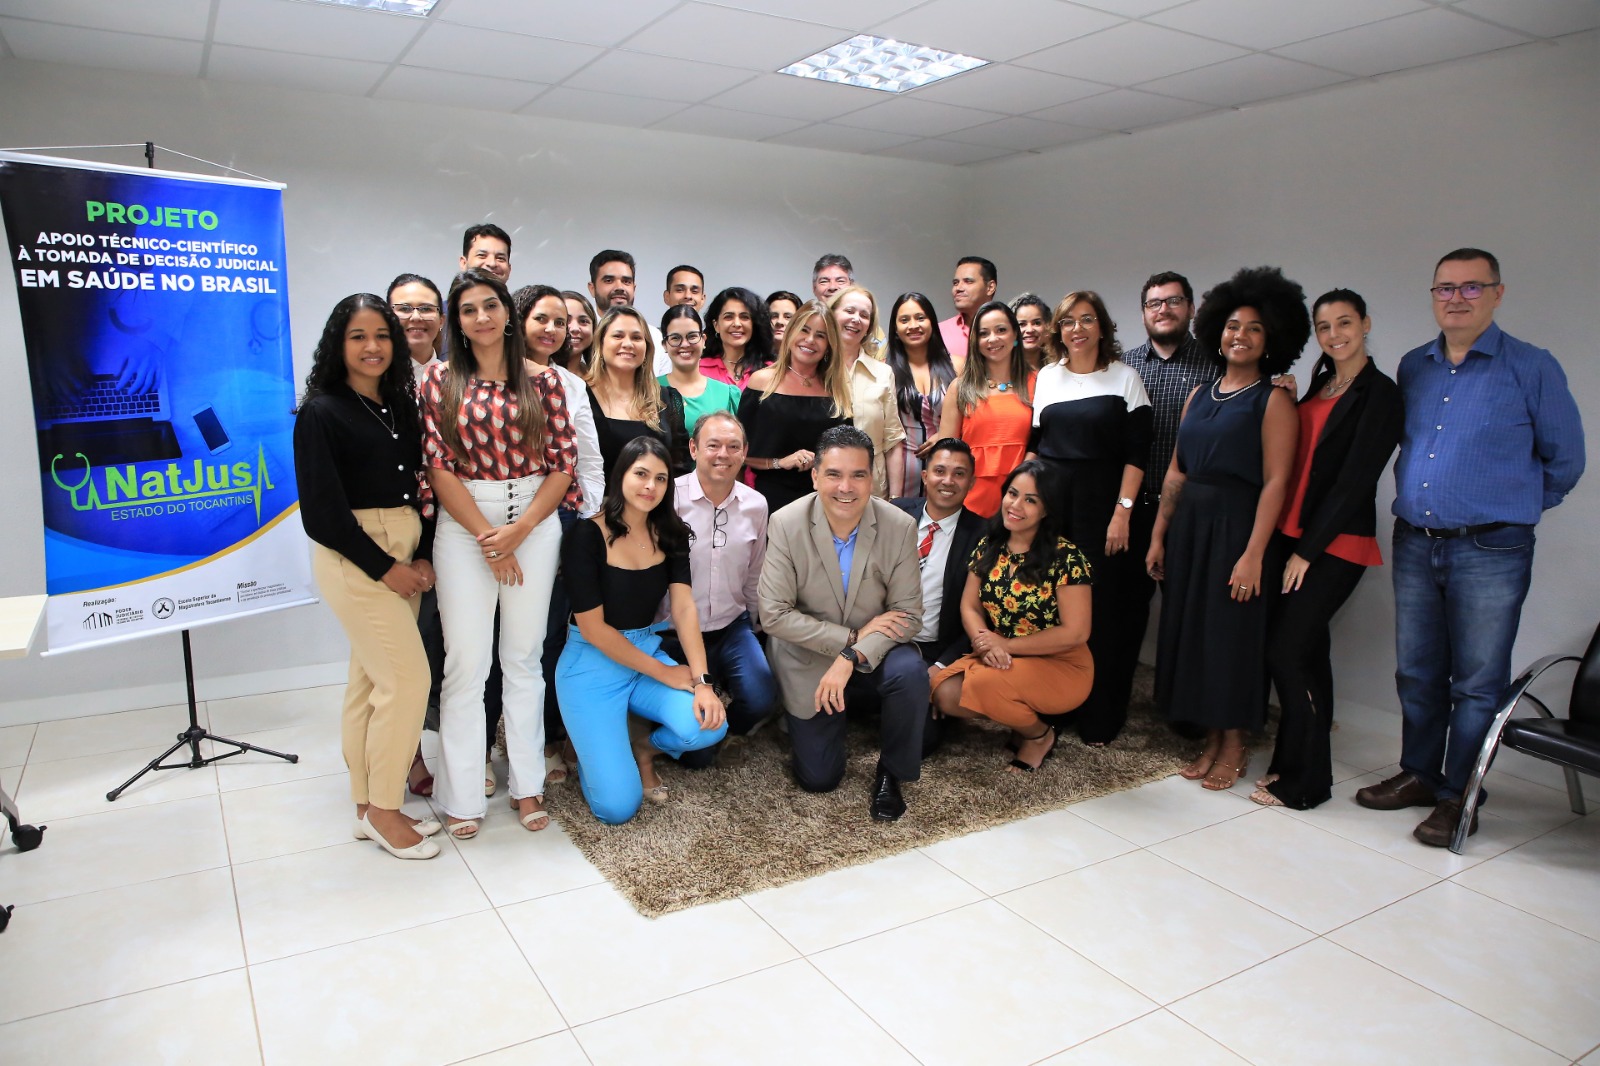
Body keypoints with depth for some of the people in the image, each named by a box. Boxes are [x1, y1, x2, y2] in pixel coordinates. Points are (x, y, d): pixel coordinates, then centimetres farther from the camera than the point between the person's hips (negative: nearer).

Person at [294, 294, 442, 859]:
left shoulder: (402, 407, 11)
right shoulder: (322, 413, -7)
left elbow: (419, 487, 10)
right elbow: (322, 510, -12)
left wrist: (423, 557, -3)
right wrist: (385, 568, -12)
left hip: (405, 555, 6)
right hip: (353, 557, -6)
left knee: (373, 679, 12)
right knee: (407, 675, -9)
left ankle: (370, 805, 22)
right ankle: (383, 809, 6)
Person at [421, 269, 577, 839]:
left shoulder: (542, 380, 5)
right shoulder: (442, 380, 3)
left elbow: (563, 464, 2)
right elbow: (439, 467, -3)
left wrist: (519, 529, -8)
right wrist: (488, 537, -9)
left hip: (535, 521, 1)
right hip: (463, 525, -1)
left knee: (524, 657, 8)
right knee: (466, 662, 1)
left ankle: (527, 785, 20)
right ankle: (462, 797, 13)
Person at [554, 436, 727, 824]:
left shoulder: (670, 534, 1)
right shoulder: (586, 535, -16)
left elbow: (684, 608, -7)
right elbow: (592, 628, -15)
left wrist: (702, 681, -20)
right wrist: (664, 673, -13)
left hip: (649, 653, 5)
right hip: (593, 664, -5)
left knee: (709, 727, -23)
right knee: (618, 806, -13)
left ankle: (645, 748, 11)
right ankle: (594, 743, 21)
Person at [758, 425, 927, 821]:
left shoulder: (900, 527, -17)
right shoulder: (785, 524, -19)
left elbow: (909, 613, -14)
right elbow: (774, 614, -19)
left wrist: (852, 657, -28)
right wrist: (852, 636, -24)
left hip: (873, 652, 1)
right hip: (809, 658, 0)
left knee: (910, 672, -33)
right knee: (818, 777, 2)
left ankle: (891, 771, -5)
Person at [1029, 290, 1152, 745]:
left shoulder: (1124, 377, 0)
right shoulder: (1047, 376, 11)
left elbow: (1136, 452, -4)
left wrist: (1123, 511, -12)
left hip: (1100, 505, -3)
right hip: (1048, 502, 3)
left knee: (1101, 609, -1)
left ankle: (1099, 718, 11)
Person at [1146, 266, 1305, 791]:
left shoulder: (1273, 399, -5)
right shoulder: (1199, 396, 13)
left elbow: (1275, 480, -13)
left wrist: (1253, 554, -20)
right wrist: (1159, 535, 8)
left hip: (1236, 525, -6)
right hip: (1189, 523, 6)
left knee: (1231, 630, 1)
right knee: (1189, 627, 9)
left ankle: (1235, 744, 17)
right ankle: (1211, 739, 23)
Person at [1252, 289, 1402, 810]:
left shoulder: (1379, 394, -9)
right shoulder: (1319, 383, 14)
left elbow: (1354, 480, -13)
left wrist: (1307, 550, -13)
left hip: (1335, 544, -7)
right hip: (1290, 533, 7)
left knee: (1286, 651, -6)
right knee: (1307, 649, 11)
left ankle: (1303, 782, 8)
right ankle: (1301, 761, 23)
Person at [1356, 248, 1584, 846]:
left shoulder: (1532, 369, -4)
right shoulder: (1412, 368, 9)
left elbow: (1564, 460, 4)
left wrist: (1516, 507, 11)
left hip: (1490, 553, -4)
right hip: (1414, 544, 5)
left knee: (1477, 682, 3)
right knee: (1417, 673, 13)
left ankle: (1459, 796, 16)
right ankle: (1419, 775, 28)